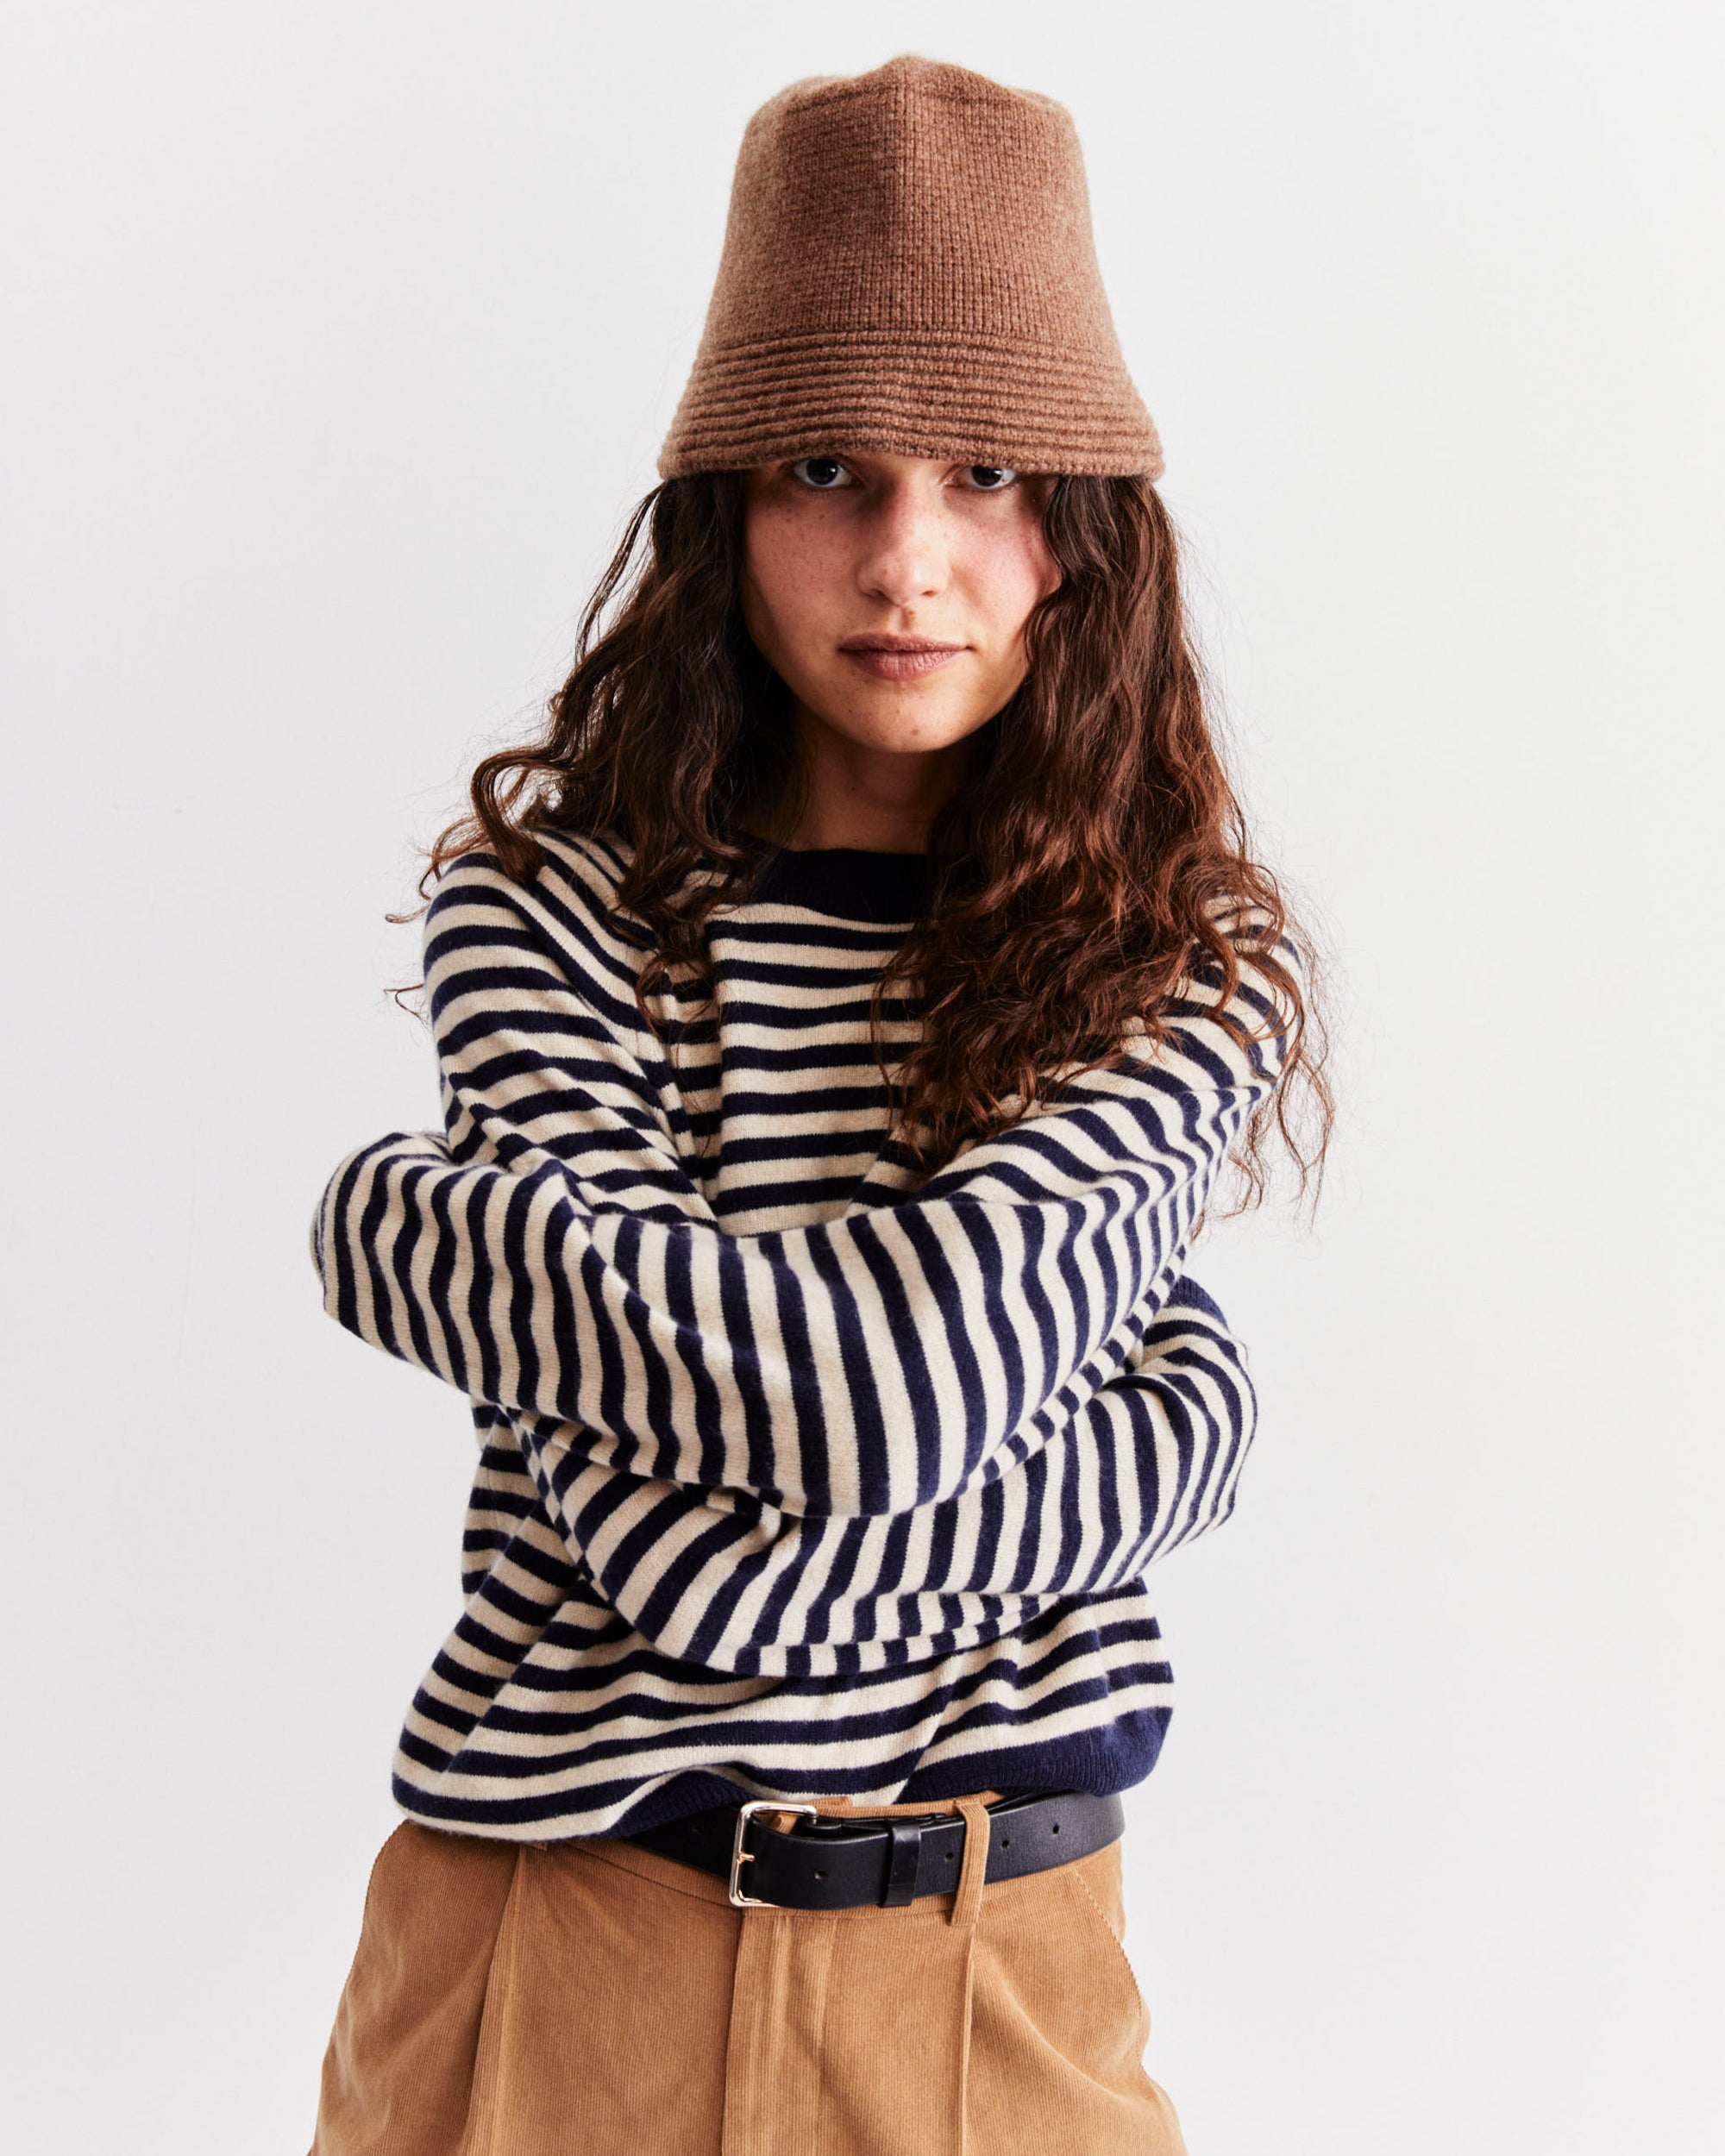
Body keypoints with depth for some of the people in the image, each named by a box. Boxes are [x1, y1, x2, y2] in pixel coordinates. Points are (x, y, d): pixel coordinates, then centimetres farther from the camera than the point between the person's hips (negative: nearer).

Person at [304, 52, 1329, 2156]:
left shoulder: (1195, 960, -4)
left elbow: (920, 1358, -21)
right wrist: (1122, 1445, -20)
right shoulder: (549, 908, -9)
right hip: (571, 1950, -1)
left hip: (1002, 1969, 1)